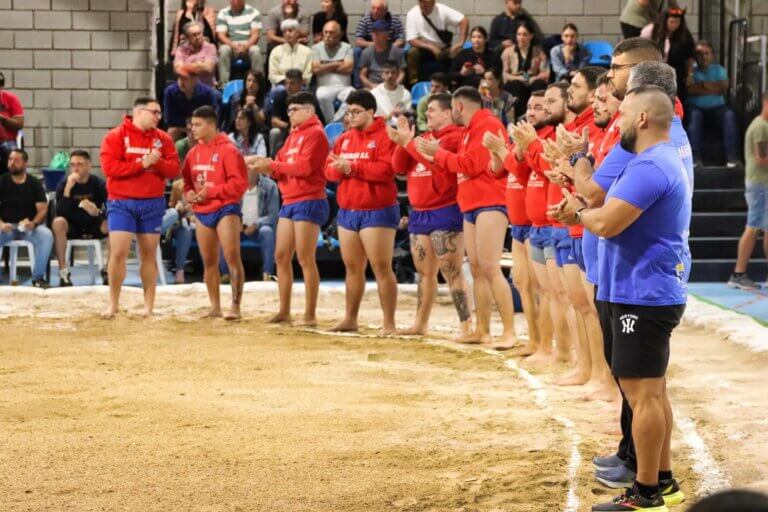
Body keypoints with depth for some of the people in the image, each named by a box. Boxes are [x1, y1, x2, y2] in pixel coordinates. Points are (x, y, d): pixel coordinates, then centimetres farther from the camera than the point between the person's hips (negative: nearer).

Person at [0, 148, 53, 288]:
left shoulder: (34, 183, 5)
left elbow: (42, 209, -2)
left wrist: (33, 223, -22)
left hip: (29, 225, 0)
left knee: (46, 235, -31)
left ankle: (38, 277, -17)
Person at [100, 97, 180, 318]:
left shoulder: (163, 138, 8)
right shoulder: (115, 136, -3)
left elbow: (174, 169, 4)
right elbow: (109, 167, -14)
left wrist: (157, 162, -16)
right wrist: (141, 163, -18)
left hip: (153, 203, 3)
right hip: (121, 203, -3)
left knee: (149, 254, 7)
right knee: (118, 252, -8)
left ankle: (149, 306, 12)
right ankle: (113, 304, 3)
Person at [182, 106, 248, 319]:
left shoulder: (228, 150, -11)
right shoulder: (194, 152, 10)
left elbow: (239, 183, -16)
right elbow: (187, 179, 20)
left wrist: (210, 191, -19)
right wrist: (188, 192, -2)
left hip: (225, 209, -7)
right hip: (202, 212, 7)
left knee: (232, 258, -12)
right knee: (209, 262, 10)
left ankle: (235, 307, -12)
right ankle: (215, 307, 18)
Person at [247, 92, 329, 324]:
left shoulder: (315, 133, -8)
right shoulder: (294, 135, 20)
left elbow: (304, 166, -18)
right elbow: (282, 164, 15)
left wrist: (272, 165, -13)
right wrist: (266, 165, -6)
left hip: (309, 202, -9)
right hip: (289, 202, 9)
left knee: (305, 259, -8)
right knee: (282, 257, 8)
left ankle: (310, 314, -4)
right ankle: (284, 311, 14)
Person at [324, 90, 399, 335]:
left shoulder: (384, 137, -8)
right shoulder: (344, 138, 15)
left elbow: (386, 170, -20)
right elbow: (328, 169, 13)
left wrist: (352, 167, -19)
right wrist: (338, 168, -10)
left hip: (377, 211, -7)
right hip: (347, 211, 8)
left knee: (381, 268, -8)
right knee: (352, 268, 14)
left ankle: (389, 323, -7)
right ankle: (350, 319, 21)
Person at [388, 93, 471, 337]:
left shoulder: (454, 136, -8)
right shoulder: (424, 137, 17)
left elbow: (434, 159, -23)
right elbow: (400, 167, 13)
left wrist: (408, 142, -14)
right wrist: (402, 141, -3)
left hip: (445, 212, -8)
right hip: (419, 213, 8)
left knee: (452, 271, -11)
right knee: (424, 272, 13)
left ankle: (466, 325, -11)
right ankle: (421, 323, 20)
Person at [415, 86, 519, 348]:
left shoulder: (487, 125, -10)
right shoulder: (470, 130, 21)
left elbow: (470, 165, -17)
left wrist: (438, 152, -7)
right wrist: (436, 153, 8)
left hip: (490, 204, -10)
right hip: (471, 206, 10)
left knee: (490, 268, -16)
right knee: (477, 270, 10)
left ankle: (510, 332, -17)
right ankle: (482, 330, 14)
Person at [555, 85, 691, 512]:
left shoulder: (649, 167, -20)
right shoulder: (668, 161, 15)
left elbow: (606, 223, -25)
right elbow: (623, 215, 16)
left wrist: (578, 211, -5)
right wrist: (583, 212, 1)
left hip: (644, 296, -11)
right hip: (657, 291, 11)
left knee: (643, 393, -6)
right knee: (653, 390, 18)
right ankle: (662, 477, 25)